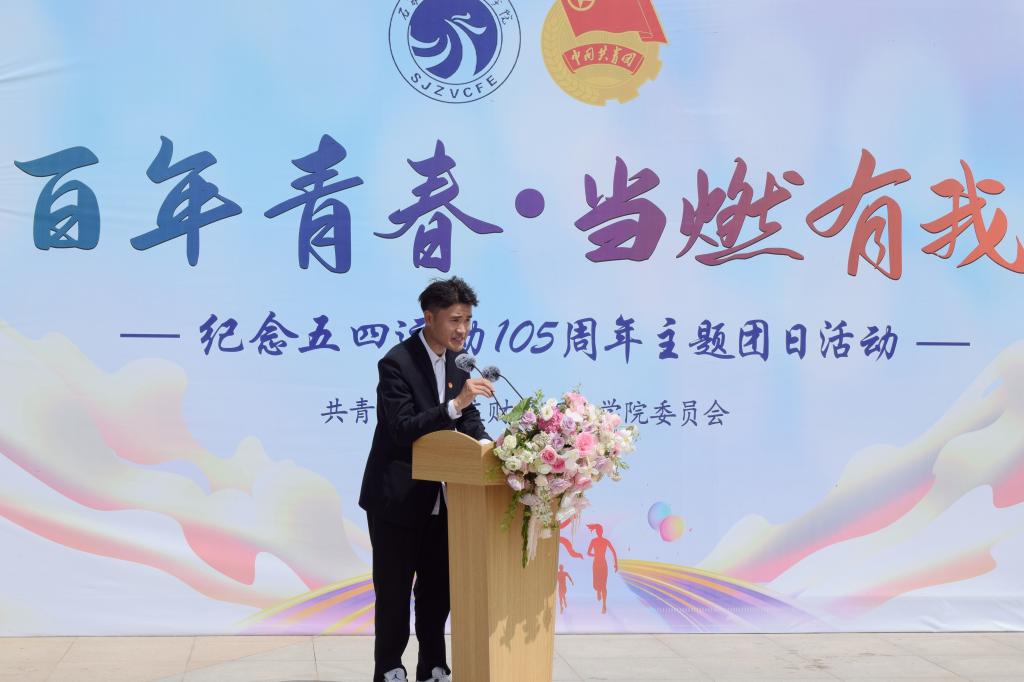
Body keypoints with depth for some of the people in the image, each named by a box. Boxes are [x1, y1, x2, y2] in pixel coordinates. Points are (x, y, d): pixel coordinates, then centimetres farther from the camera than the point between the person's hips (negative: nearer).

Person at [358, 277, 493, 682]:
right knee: (394, 589, 5)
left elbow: (468, 419, 10)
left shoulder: (457, 361, 3)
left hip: (440, 498, 7)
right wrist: (456, 403, -36)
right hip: (397, 497, -7)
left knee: (438, 586, 13)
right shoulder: (396, 363, -19)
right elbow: (402, 429, -26)